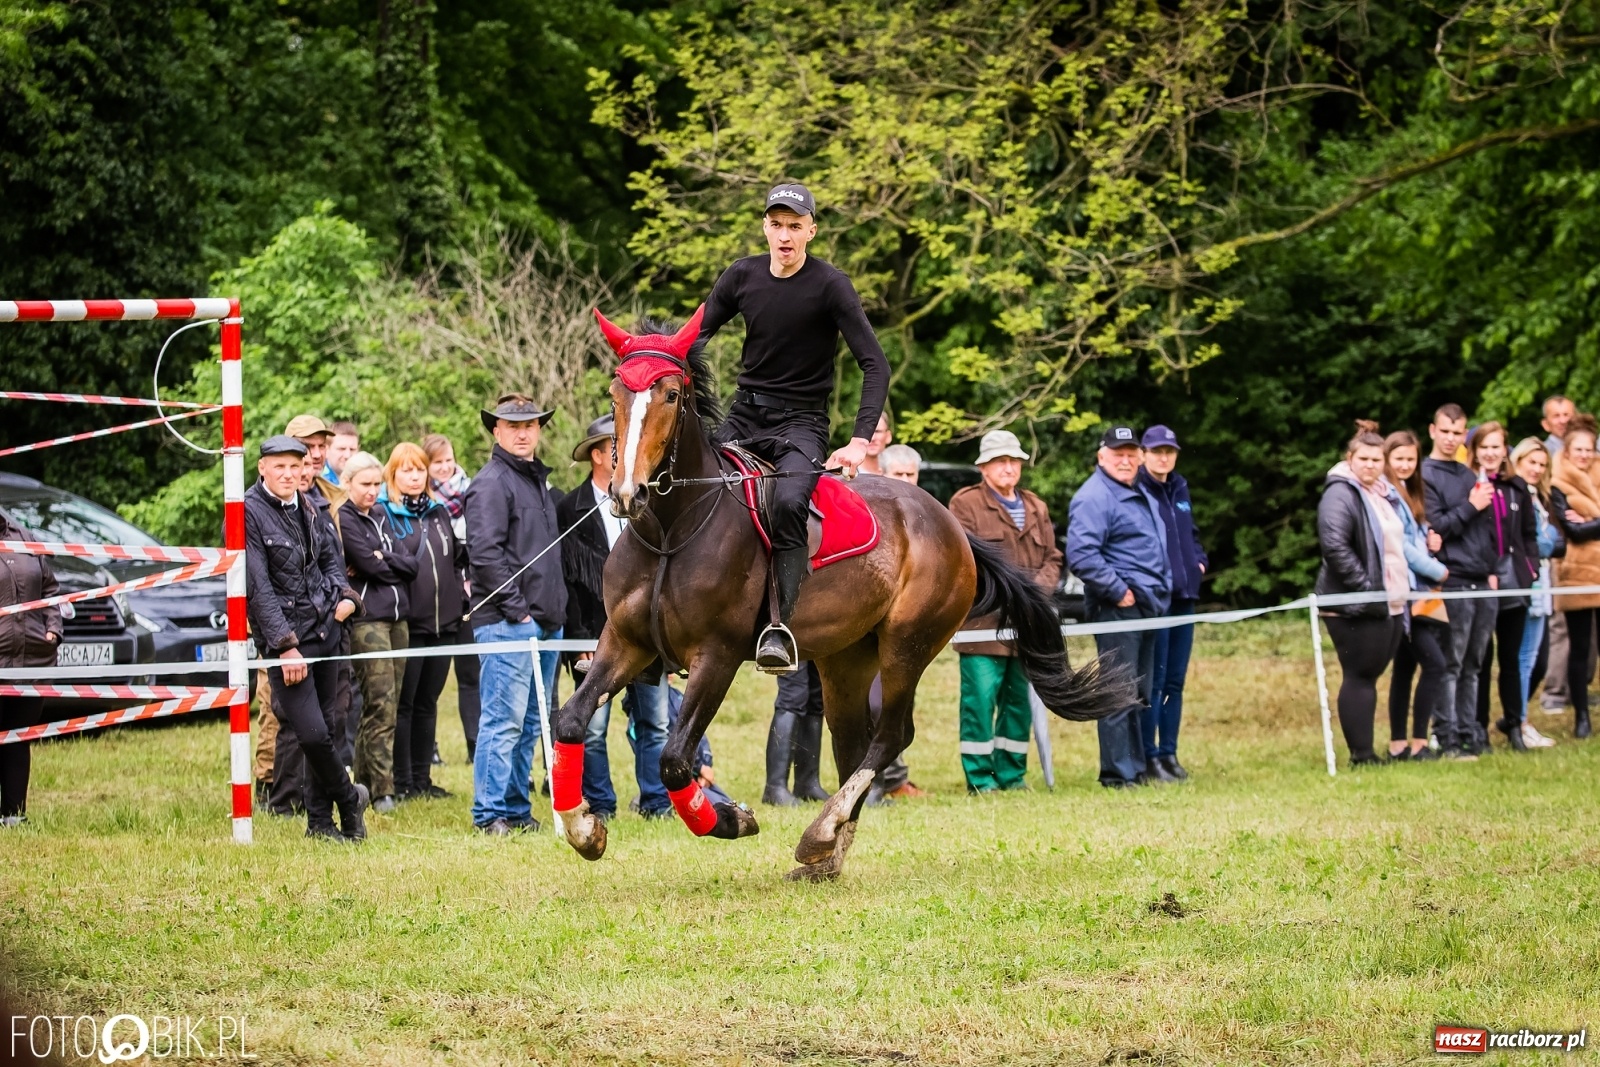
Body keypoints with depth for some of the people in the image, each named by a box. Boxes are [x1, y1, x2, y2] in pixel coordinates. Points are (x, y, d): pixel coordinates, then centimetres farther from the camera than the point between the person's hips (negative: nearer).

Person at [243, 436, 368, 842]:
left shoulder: (305, 507, 9)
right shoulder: (248, 512, -12)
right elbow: (258, 587, -16)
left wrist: (344, 594, 4)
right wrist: (286, 646, -20)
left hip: (324, 632, 7)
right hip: (285, 637, -7)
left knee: (324, 727, 10)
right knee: (312, 733, -13)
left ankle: (320, 820, 20)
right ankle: (349, 800, 10)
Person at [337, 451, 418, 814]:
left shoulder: (381, 515, 19)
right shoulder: (343, 519, -4)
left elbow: (411, 564, 10)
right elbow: (371, 566, -12)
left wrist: (384, 561, -6)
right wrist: (398, 564, 5)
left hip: (397, 616, 7)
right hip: (367, 617, -7)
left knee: (386, 703, 6)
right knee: (381, 703, -12)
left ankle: (365, 780, 12)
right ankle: (382, 790, -13)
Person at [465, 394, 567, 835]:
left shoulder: (539, 481, 18)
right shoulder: (492, 483, -9)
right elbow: (484, 551, -17)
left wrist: (557, 610, 15)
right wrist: (515, 610, -18)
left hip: (545, 622, 9)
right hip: (507, 621, -9)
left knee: (530, 723, 12)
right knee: (504, 720, -9)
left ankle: (516, 808, 18)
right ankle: (491, 813, -7)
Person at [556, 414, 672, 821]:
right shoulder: (569, 511, -1)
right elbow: (565, 581, -5)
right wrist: (579, 638, -11)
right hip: (597, 634, -3)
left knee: (655, 724, 5)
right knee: (593, 729, 1)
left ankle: (656, 801, 13)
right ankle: (600, 806, 9)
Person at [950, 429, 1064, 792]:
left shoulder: (1035, 508, 19)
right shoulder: (965, 504, -1)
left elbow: (1052, 558, 18)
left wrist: (1038, 587, -3)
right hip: (983, 622, -6)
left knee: (1020, 702, 9)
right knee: (980, 700, -8)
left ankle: (1011, 775, 17)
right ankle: (980, 779, -3)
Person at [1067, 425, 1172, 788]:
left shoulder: (1142, 495, 19)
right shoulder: (1094, 498, -12)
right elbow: (1081, 555, -21)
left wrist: (1163, 588, 18)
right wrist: (1119, 591, -19)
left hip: (1147, 605, 9)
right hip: (1117, 608, -9)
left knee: (1139, 695, 13)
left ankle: (1137, 768, 18)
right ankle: (1118, 773, -6)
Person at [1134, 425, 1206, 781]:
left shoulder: (1179, 489, 15)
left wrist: (1199, 560, 11)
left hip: (1183, 597, 8)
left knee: (1175, 681, 10)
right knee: (1153, 681, -6)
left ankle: (1169, 753, 17)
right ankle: (1149, 758, -1)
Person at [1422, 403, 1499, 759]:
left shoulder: (1469, 476, 19)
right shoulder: (1426, 475, -3)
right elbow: (1433, 527, -13)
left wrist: (1492, 569, 13)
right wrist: (1470, 507, -12)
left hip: (1482, 582, 7)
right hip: (1452, 580, -7)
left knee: (1471, 667, 9)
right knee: (1450, 666, -7)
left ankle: (1468, 735, 13)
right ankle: (1447, 740, -7)